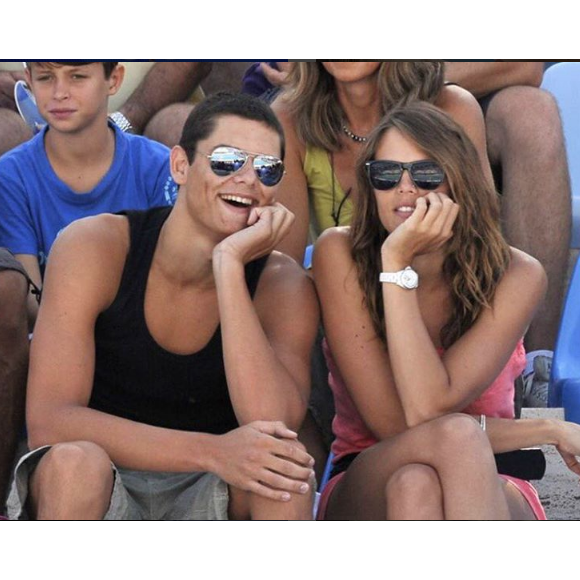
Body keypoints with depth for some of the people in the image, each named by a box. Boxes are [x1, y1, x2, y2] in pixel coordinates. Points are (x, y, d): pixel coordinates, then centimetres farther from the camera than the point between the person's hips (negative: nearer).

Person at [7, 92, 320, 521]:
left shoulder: (282, 285, -6)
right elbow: (48, 423, -23)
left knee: (285, 465, -29)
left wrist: (229, 265, -26)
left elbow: (273, 424, -25)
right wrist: (210, 451, -34)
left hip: (206, 495, 2)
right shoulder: (95, 248, -12)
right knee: (75, 461, -35)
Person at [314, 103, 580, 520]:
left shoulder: (517, 276, -7)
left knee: (415, 484, -37)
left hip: (488, 491, 0)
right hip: (363, 490, 0)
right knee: (449, 444, -35)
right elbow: (391, 423, -16)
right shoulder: (341, 255, -8)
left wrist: (398, 265, -22)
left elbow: (428, 409, -21)